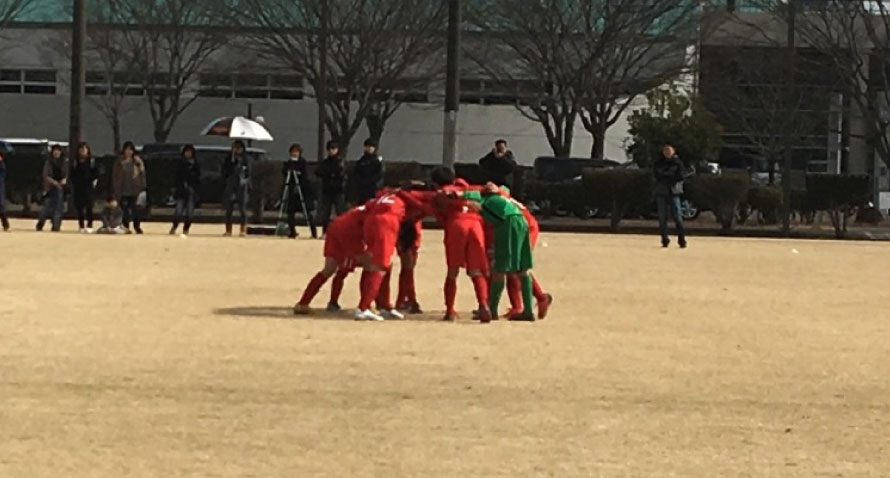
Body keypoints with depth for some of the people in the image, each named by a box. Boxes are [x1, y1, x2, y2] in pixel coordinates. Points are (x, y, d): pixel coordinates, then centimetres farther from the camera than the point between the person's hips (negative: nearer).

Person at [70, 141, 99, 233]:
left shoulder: (91, 161, 1)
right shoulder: (76, 161, 10)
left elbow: (96, 173, -2)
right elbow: (72, 173, 12)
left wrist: (93, 182, -11)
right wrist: (74, 182, 0)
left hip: (89, 188, -3)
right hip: (78, 188, 3)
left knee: (89, 207, -6)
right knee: (79, 208, 3)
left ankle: (89, 226, -4)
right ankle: (81, 226, 10)